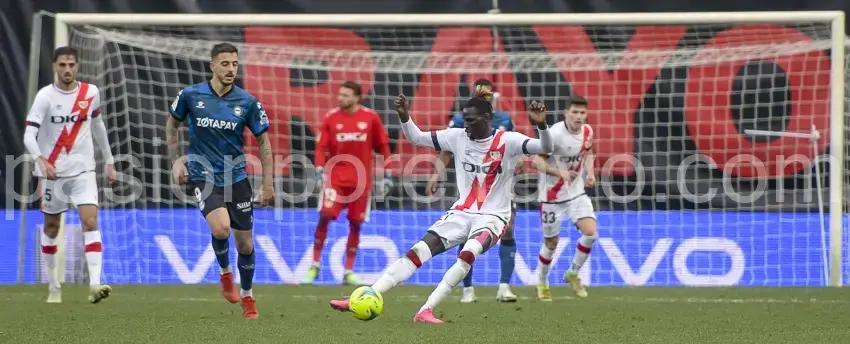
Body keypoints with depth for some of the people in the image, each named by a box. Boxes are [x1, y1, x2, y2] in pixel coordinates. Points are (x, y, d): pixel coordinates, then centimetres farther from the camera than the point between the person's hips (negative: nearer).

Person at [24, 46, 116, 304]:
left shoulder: (91, 93, 1)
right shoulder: (45, 96, -10)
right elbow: (29, 135, -18)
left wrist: (109, 161, 21)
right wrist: (40, 160, -36)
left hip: (83, 170, 1)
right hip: (52, 171, -1)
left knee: (90, 221, -15)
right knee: (51, 227, 10)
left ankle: (95, 285, -24)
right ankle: (54, 287, 25)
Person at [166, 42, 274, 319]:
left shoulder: (247, 102, -5)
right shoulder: (190, 96, -6)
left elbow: (263, 141, 4)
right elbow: (172, 125, 12)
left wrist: (268, 182, 0)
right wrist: (176, 161, 6)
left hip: (236, 177, 2)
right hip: (203, 176, -2)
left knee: (245, 243, 6)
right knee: (221, 227, -27)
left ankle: (247, 297, 29)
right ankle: (225, 273, 3)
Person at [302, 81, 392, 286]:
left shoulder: (370, 118, 0)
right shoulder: (331, 118, 1)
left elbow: (382, 146, 7)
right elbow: (321, 147, 1)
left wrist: (387, 172, 4)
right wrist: (320, 167, -14)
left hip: (361, 180, 1)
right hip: (336, 177, -1)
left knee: (355, 224, 3)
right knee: (324, 217, -13)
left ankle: (349, 271, 12)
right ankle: (315, 265, 0)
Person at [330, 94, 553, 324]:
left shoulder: (507, 141, -10)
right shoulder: (458, 137, 2)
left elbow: (545, 148, -22)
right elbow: (416, 138, 8)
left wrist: (541, 125, -42)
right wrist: (404, 117, -11)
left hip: (492, 217, -4)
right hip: (462, 213, 4)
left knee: (468, 254, -34)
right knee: (419, 251, -11)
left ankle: (425, 310, -33)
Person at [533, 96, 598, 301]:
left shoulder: (587, 131, -3)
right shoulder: (554, 134, -22)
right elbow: (538, 160, -20)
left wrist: (590, 172, -1)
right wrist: (560, 172, -36)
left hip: (577, 193, 4)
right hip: (552, 195, -4)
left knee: (591, 233, -13)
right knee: (551, 243, 6)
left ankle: (573, 274, 10)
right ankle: (542, 283, 32)